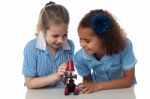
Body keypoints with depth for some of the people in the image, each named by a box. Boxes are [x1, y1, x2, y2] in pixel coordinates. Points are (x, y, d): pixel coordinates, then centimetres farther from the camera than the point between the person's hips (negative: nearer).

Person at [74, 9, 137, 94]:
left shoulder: (125, 45, -26)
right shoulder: (80, 57, -20)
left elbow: (129, 80, -19)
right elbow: (87, 80, -4)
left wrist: (98, 86, -27)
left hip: (124, 90, -2)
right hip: (99, 93, 2)